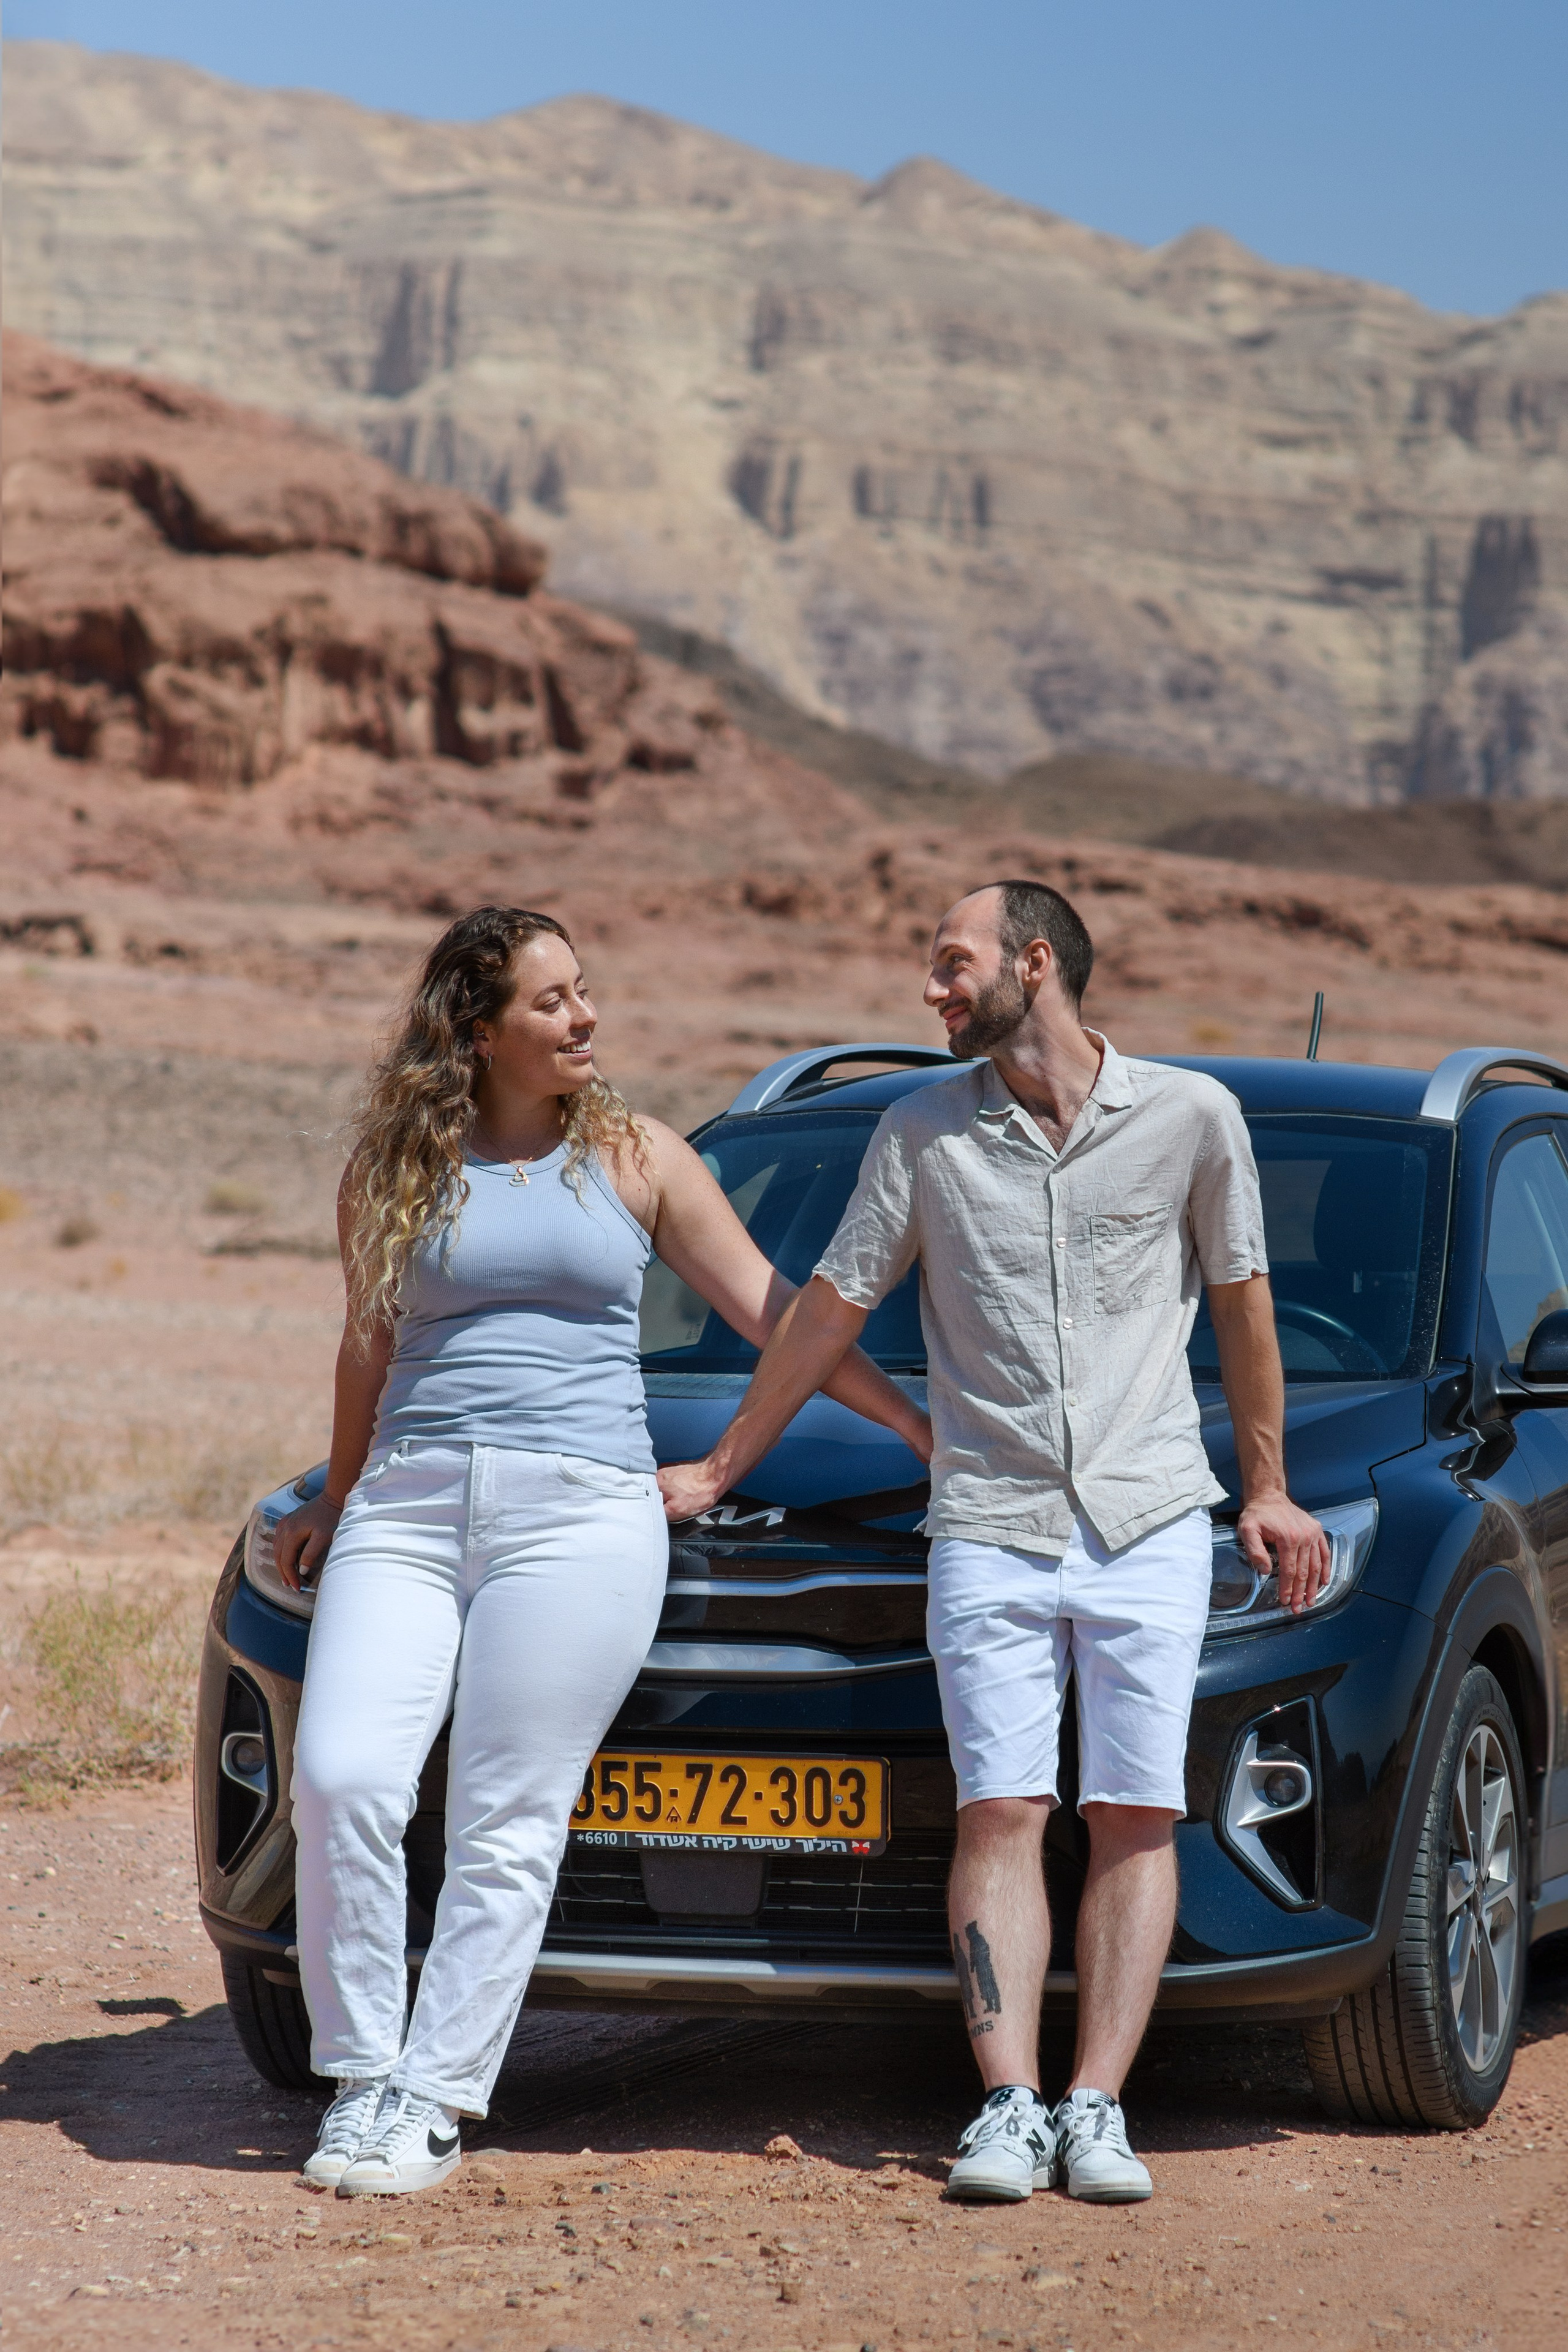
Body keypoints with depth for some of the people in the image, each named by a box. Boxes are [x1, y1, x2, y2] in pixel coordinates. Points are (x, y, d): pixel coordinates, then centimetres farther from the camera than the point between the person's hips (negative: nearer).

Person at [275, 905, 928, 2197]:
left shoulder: (637, 1159, 7)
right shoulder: (396, 1167, 10)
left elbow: (771, 1311, 11)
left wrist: (917, 1421, 9)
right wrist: (335, 1500, 28)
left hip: (580, 1510, -2)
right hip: (407, 1507, 2)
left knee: (507, 1824, -5)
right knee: (342, 1781, -12)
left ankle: (431, 2104, 2)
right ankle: (362, 2073, 3)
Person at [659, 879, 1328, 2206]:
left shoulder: (1189, 1117, 2)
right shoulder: (924, 1134, 5)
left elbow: (1242, 1301, 11)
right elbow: (834, 1308, 13)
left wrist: (1268, 1489, 12)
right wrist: (718, 1473, 16)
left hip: (1151, 1524, -1)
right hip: (989, 1530, 1)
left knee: (1137, 1818, -4)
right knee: (1002, 1814, -8)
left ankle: (1097, 2109, -3)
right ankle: (1010, 2108, -9)